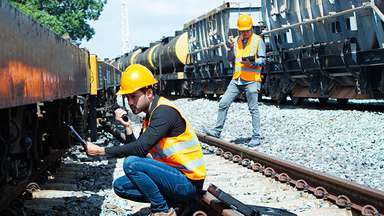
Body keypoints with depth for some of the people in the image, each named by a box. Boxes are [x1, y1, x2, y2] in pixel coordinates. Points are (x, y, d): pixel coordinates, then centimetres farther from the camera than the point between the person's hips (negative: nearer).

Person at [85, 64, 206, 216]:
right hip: (173, 175, 9)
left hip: (189, 182, -9)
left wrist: (101, 151, -20)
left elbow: (140, 148, -25)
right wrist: (127, 126, -1)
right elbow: (139, 152, 11)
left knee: (131, 163, -23)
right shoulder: (151, 115, 12)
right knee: (120, 186, 8)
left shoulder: (165, 111, -17)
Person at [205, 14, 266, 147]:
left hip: (251, 81, -5)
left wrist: (252, 63, -26)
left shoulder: (258, 41, -3)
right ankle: (217, 131, 9)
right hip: (236, 80, 6)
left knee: (253, 109, -2)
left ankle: (256, 137, 4)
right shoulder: (237, 41, 14)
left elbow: (262, 60, -6)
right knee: (223, 104, 1)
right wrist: (231, 48, 1)